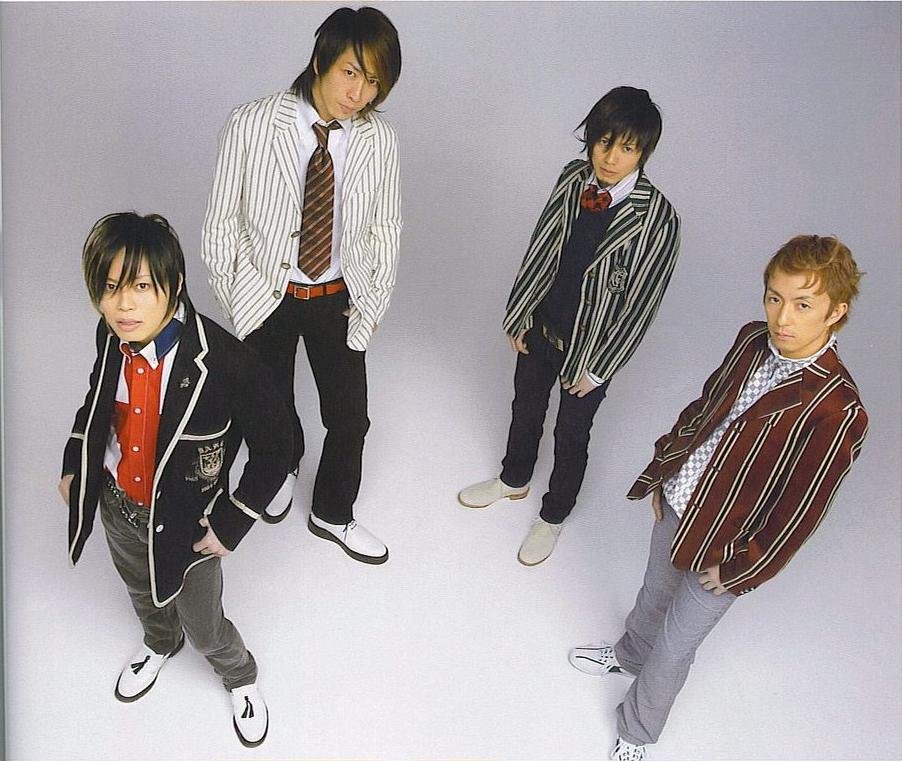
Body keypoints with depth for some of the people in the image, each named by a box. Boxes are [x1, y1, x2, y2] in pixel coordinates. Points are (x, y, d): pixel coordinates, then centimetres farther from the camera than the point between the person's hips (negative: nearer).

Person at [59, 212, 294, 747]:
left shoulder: (224, 362, -34)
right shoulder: (114, 337, -16)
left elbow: (275, 447, -21)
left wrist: (232, 524, -18)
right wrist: (74, 462, 4)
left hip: (185, 523, -5)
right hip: (117, 506, 5)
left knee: (204, 626, 18)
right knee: (143, 595, 33)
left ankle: (241, 679, 54)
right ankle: (161, 645, 68)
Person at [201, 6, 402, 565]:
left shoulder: (380, 140, -11)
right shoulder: (252, 126, -17)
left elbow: (385, 230, 0)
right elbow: (222, 223, -8)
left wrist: (371, 306, -1)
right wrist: (234, 303, -5)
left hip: (338, 299, 2)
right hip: (267, 298, -1)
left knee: (350, 417, 11)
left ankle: (334, 516, 38)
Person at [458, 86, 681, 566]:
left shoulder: (657, 219, -25)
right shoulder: (573, 179, -11)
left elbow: (641, 302, -18)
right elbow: (541, 249, 0)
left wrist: (598, 368, -12)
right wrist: (519, 315, 5)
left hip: (592, 345, -4)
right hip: (541, 327, 5)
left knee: (571, 434, 17)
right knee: (526, 408, 26)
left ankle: (554, 515, 44)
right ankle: (514, 479, 56)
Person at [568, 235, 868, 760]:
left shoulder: (838, 411, -30)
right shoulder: (752, 341, -11)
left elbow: (803, 513, -21)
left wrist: (737, 570, -12)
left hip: (723, 546, -5)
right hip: (676, 504, 6)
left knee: (674, 647, 15)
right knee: (654, 594, 32)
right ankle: (630, 653, 64)